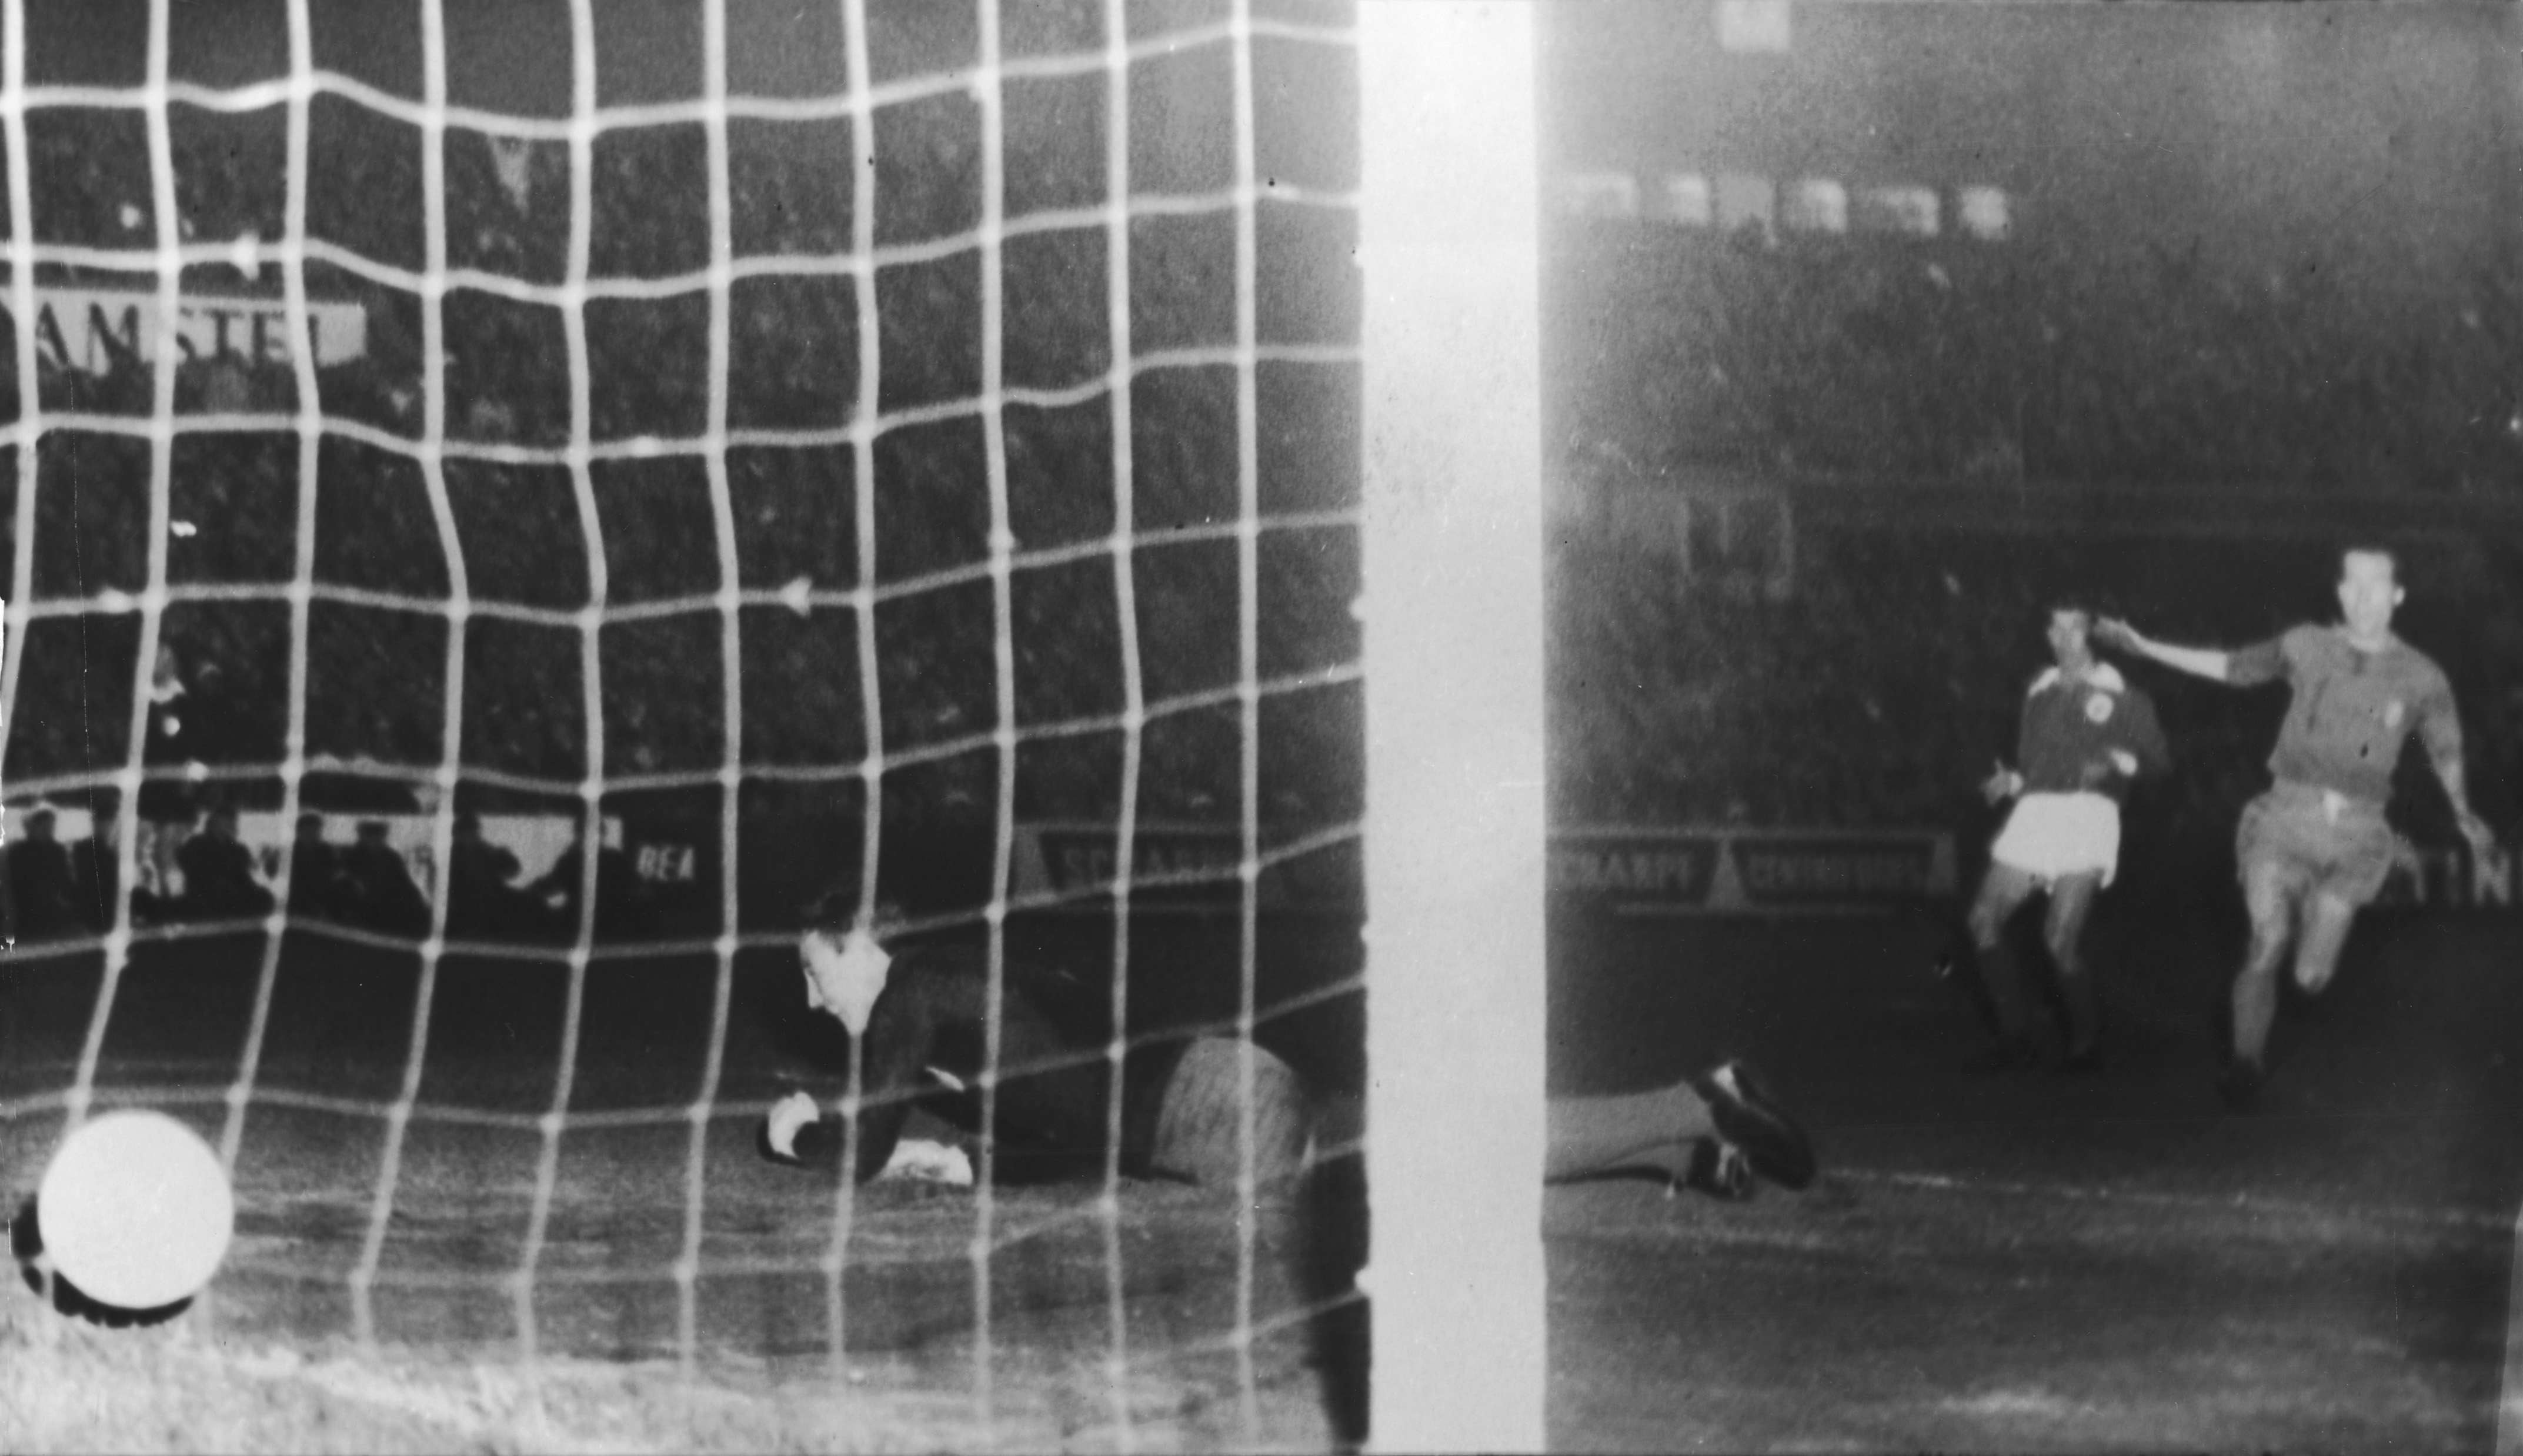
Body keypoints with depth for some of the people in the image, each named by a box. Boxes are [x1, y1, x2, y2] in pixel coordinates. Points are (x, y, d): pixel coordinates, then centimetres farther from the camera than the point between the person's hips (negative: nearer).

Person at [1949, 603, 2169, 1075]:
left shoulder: (2121, 696, 4)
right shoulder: (2039, 692, 20)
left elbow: (2159, 758, -1)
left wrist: (2119, 761, -19)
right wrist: (2009, 783, 6)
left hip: (2088, 816, -6)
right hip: (2033, 812, 6)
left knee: (2061, 938, -17)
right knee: (1985, 919, -4)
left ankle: (2086, 1045, 1)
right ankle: (2016, 1039, 6)